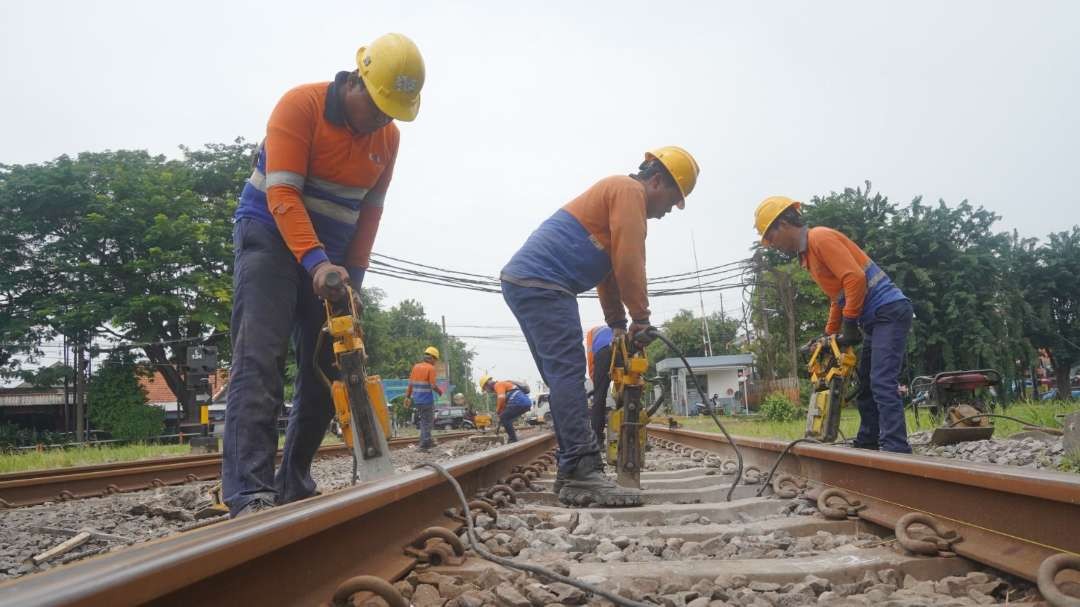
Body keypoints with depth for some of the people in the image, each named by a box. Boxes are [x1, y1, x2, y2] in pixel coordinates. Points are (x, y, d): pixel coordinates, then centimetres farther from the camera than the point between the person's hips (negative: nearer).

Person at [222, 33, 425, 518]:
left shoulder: (387, 137, 3)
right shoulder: (300, 106, -15)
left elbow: (369, 212, 8)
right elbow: (282, 195, -22)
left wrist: (353, 276, -1)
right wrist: (315, 262, -33)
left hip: (329, 256, 6)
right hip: (271, 237, -6)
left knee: (325, 369, 2)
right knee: (260, 360, -18)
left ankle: (294, 486, 12)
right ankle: (249, 493, -23)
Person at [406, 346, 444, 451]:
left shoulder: (416, 367, 7)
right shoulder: (431, 368, -12)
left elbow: (410, 384, 7)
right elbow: (433, 386, -16)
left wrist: (407, 397, 11)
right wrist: (440, 392, 1)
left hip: (417, 399, 6)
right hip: (427, 400, -6)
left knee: (424, 420, 19)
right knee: (427, 422, 4)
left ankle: (427, 441, 27)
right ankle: (424, 445, 6)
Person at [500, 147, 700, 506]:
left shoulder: (616, 194, 28)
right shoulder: (630, 191, -4)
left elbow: (610, 269, 26)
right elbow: (629, 263, -14)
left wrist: (618, 325, 20)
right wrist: (640, 319, -6)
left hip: (524, 283, 11)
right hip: (542, 283, -11)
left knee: (564, 379, 9)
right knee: (569, 374, -16)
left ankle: (571, 475, 10)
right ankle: (583, 473, -20)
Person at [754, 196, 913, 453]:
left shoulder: (820, 237, -12)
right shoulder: (808, 254, 19)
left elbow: (855, 278, -21)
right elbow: (837, 298, 24)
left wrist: (849, 324, -17)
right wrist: (829, 337, 19)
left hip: (890, 311, -11)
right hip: (876, 319, 11)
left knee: (882, 384, -18)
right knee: (866, 386, 11)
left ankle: (896, 451, -22)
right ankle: (866, 446, 14)